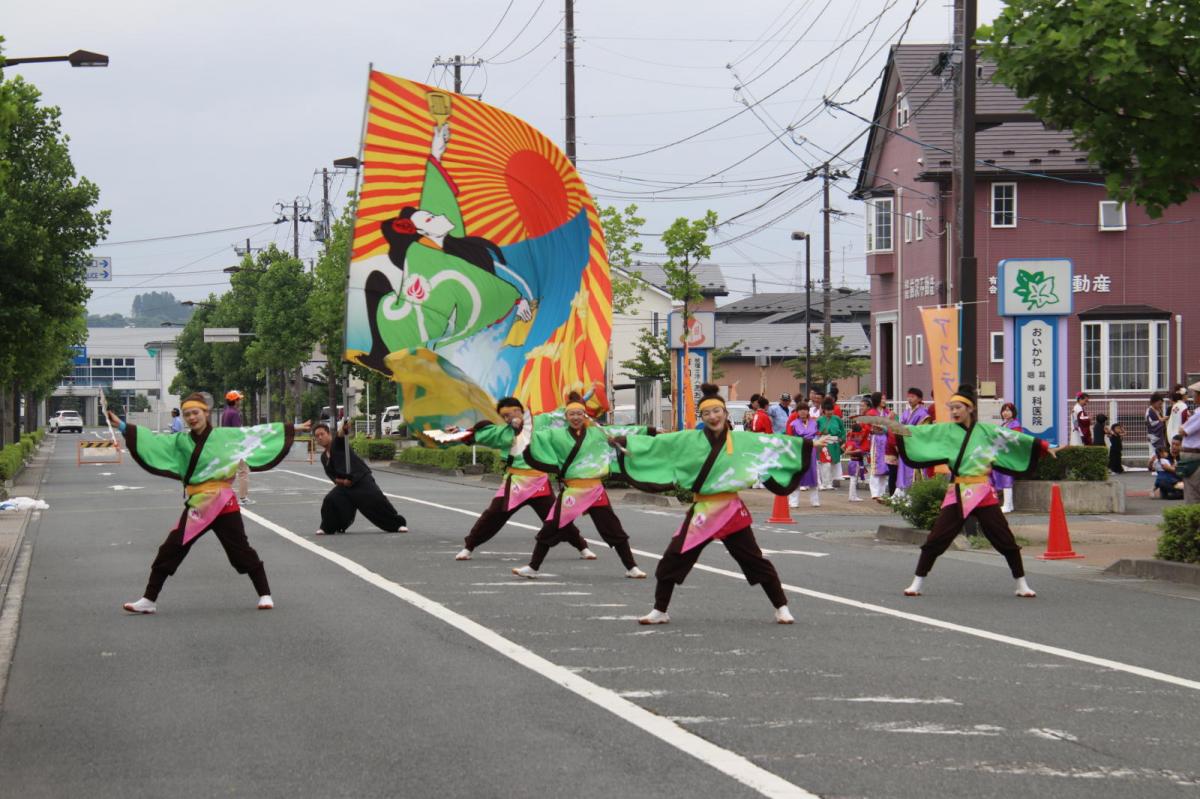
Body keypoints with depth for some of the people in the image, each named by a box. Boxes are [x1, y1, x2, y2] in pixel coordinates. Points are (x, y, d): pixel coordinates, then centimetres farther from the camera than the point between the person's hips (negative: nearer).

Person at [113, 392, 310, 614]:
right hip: (196, 506, 3)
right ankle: (148, 600, 8)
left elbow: (256, 432, 1)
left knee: (241, 551, 3)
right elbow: (153, 439, 3)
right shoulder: (181, 441, 6)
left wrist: (293, 428, 3)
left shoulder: (225, 435, -1)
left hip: (223, 504, -3)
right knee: (169, 552, 2)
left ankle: (265, 595, 16)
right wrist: (122, 426, -5)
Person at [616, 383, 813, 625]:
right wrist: (623, 442, -7)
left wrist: (810, 444, -3)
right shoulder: (689, 440, 1)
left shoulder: (743, 440, 0)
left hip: (731, 511, -1)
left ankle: (781, 608, 13)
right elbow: (654, 443, -1)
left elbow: (776, 444, 1)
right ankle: (660, 611, 17)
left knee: (755, 561, 2)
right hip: (701, 511, 2)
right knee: (671, 561, 3)